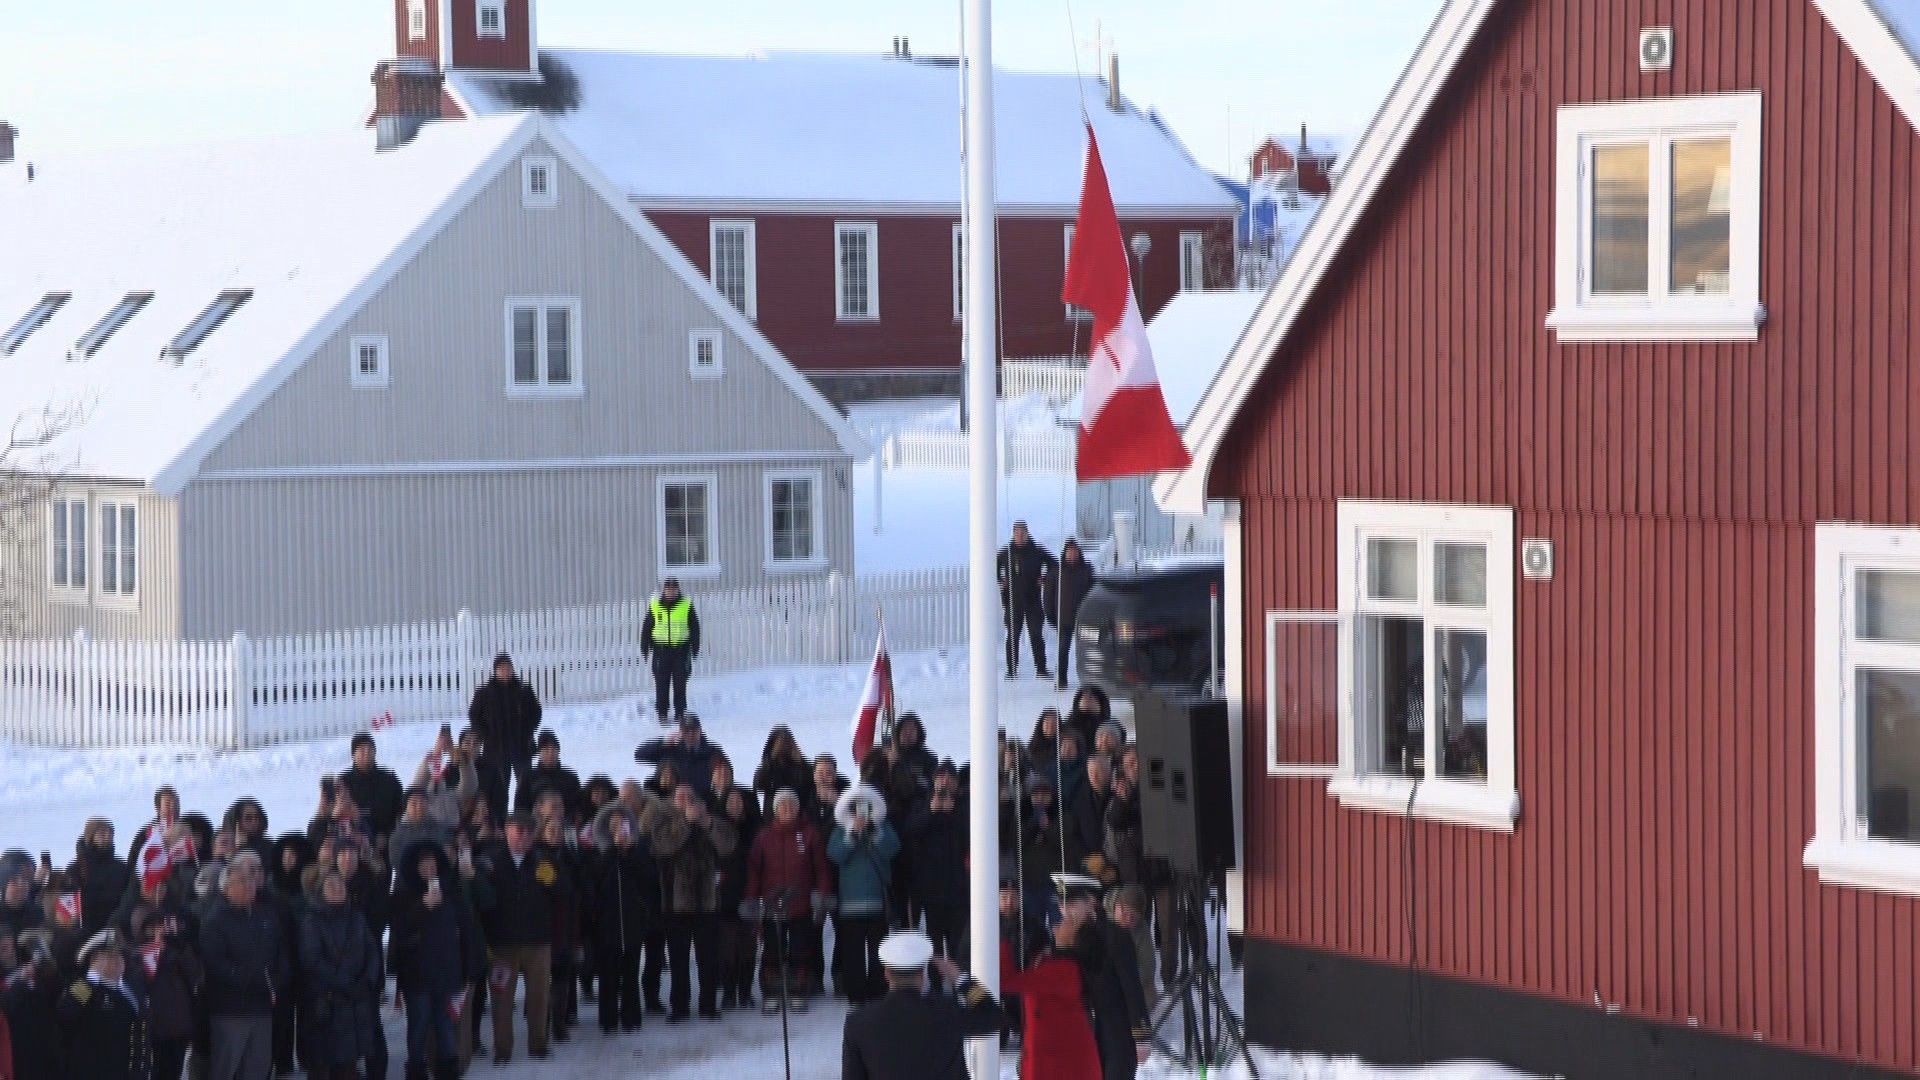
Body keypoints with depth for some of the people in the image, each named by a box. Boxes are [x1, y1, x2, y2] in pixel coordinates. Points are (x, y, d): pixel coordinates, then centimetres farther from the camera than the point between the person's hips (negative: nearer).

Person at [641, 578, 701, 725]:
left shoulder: (686, 605, 0)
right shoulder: (654, 605, 2)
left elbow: (694, 628, 5)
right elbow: (646, 627, 8)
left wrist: (695, 648, 2)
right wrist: (645, 647, 6)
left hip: (681, 650, -1)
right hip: (661, 650, 1)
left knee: (680, 685, 3)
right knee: (661, 685, 1)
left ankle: (680, 713, 13)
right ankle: (662, 714, 10)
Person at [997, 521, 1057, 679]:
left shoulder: (1037, 552, 0)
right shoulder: (1006, 553, 1)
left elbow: (1053, 564, 14)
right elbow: (994, 567, 17)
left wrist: (1045, 580, 4)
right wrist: (1000, 581, 6)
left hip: (1033, 601, 0)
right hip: (1012, 601, 0)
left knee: (1036, 635, 1)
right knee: (1013, 636, 3)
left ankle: (1041, 669, 6)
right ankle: (1011, 670, 8)